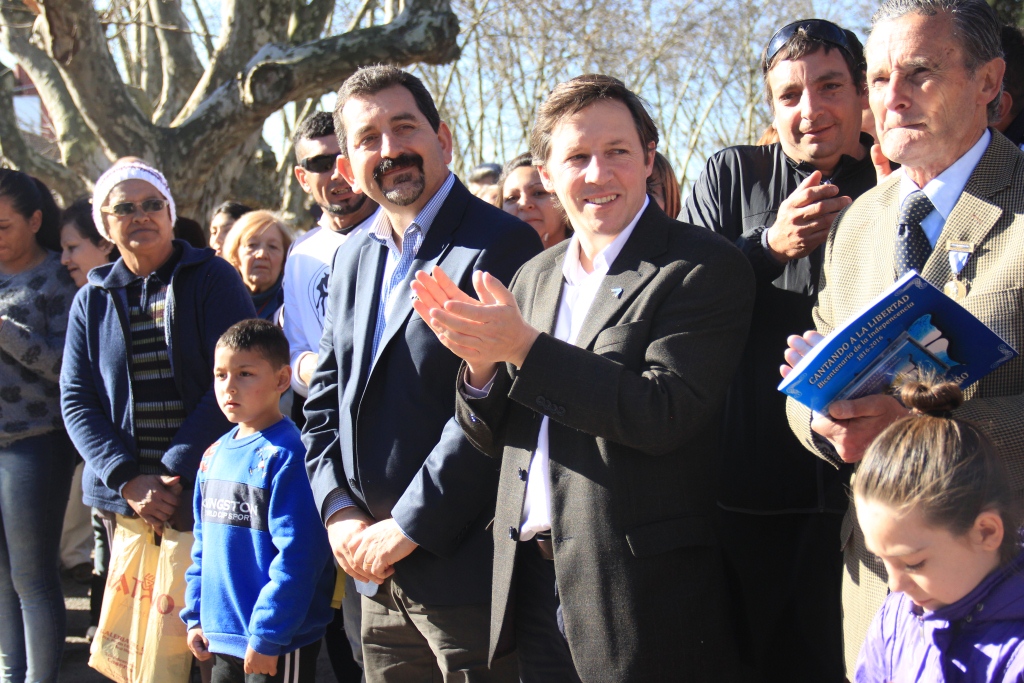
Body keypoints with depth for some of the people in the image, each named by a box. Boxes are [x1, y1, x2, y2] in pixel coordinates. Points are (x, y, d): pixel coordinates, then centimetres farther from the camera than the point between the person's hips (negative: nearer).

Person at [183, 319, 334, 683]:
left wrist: (267, 636, -20)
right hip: (223, 639, 8)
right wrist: (195, 616, 14)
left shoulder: (285, 456, -15)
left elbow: (297, 555, -20)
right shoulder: (215, 454, 10)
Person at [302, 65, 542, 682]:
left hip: (465, 568, -7)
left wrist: (405, 529, -15)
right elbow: (325, 400, 16)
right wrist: (340, 513, 1)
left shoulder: (502, 247, -11)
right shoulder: (353, 259, 14)